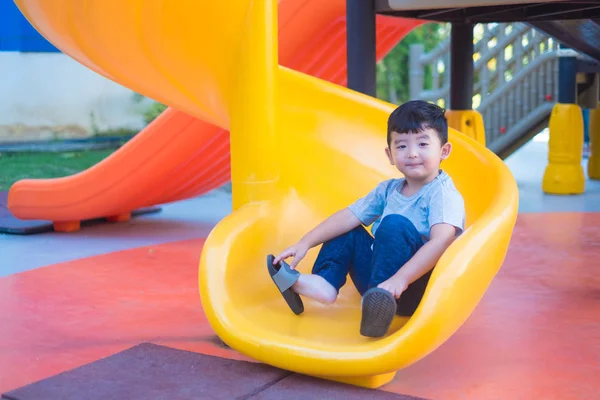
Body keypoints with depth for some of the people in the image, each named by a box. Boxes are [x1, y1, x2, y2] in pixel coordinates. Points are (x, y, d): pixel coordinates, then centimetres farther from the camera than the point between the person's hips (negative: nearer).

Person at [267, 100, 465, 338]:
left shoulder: (443, 194, -12)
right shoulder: (389, 190, 10)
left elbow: (441, 241, -28)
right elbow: (349, 216, 7)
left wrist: (401, 278, -39)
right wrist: (306, 242, -4)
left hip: (417, 290, -8)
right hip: (379, 282, 8)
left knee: (395, 224, -28)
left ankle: (385, 296, -35)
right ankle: (323, 282, -11)